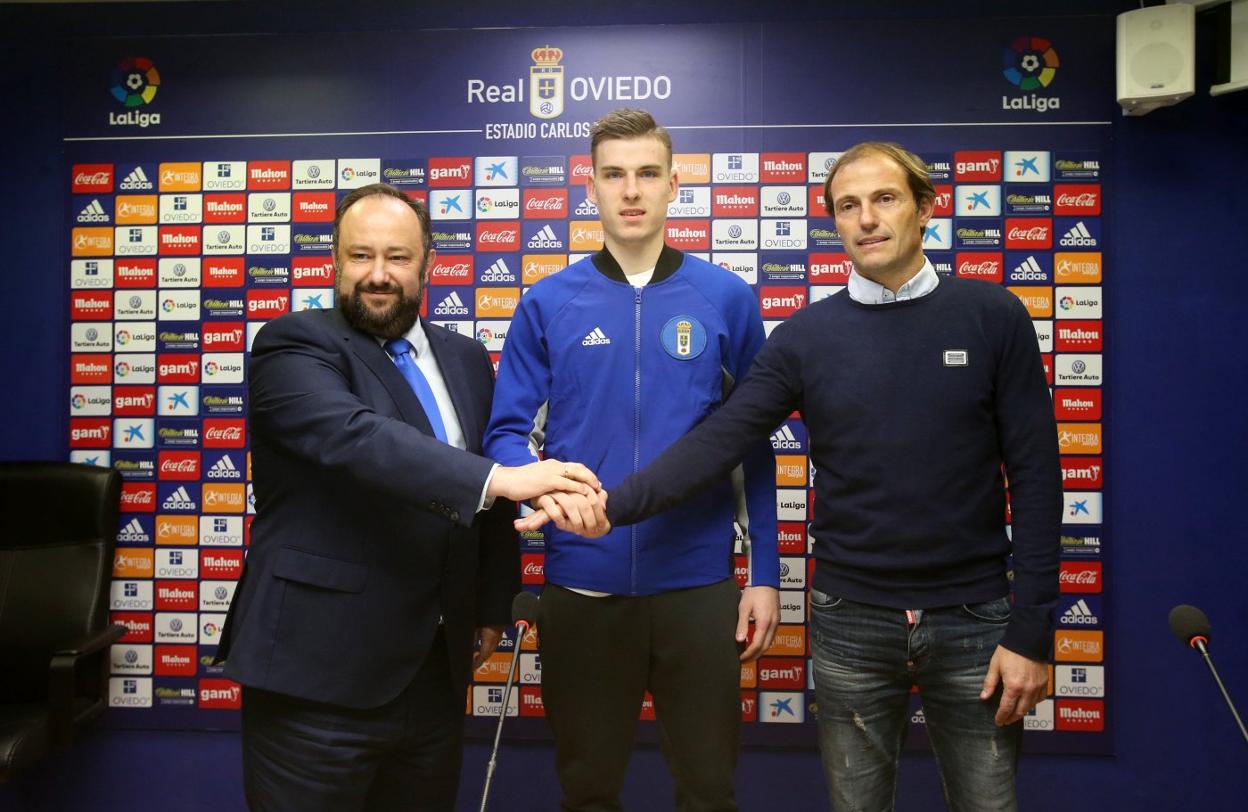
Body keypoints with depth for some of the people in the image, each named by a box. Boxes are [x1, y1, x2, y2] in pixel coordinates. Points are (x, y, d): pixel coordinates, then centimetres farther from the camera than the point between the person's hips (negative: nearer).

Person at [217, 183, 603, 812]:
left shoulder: (466, 360, 10)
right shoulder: (293, 346, -8)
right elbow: (354, 436, -28)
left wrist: (492, 607, 13)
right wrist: (498, 478, -36)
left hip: (435, 668, 5)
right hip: (318, 671, -5)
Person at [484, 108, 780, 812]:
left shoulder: (728, 299, 1)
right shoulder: (548, 302, 0)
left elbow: (754, 447, 3)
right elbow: (509, 431, 0)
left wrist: (766, 572, 1)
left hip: (699, 581, 0)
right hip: (581, 582, 1)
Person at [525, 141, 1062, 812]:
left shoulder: (993, 318, -3)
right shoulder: (806, 336, -2)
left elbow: (1034, 477, -4)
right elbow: (717, 442, -8)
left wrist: (1030, 631, -7)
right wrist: (614, 505, -21)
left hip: (972, 621, 0)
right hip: (851, 622, 1)